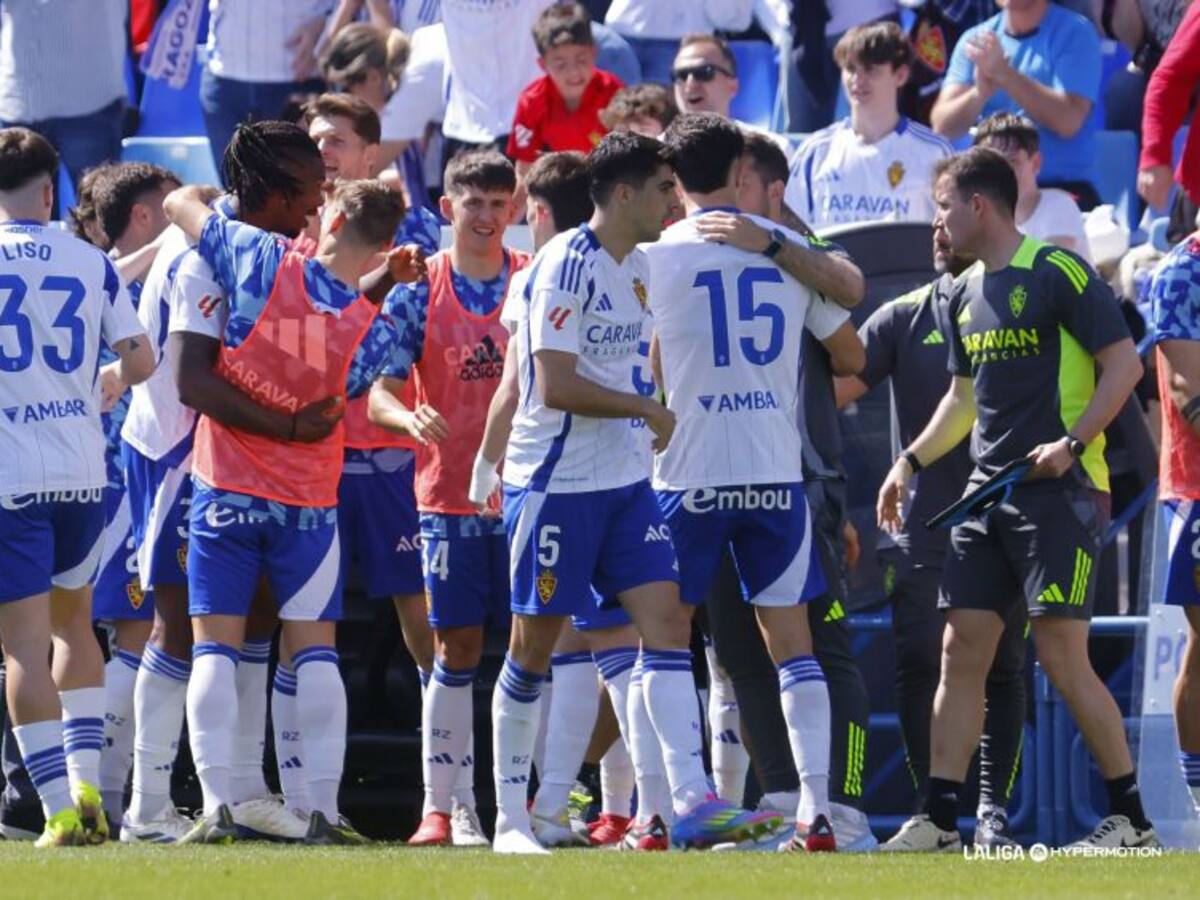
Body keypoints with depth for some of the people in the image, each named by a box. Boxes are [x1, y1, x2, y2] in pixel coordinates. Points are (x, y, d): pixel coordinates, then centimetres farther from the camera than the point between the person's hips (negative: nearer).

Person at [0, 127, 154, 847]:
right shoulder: (93, 263, 5)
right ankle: (87, 785, 13)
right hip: (84, 472, 4)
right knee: (73, 623, 22)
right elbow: (140, 362, 4)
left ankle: (63, 811, -9)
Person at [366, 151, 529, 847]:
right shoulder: (418, 293, 1)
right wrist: (410, 418, -23)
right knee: (456, 651, 0)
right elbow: (380, 395, -2)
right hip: (451, 495, -1)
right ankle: (443, 805, 4)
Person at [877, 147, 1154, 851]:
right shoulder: (965, 295, 16)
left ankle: (1133, 819, -4)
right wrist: (912, 461, 19)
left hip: (1059, 490, -8)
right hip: (989, 494, 8)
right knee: (961, 652, 2)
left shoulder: (1057, 273, -9)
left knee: (1063, 654, -11)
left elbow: (1125, 364, -11)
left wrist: (1074, 441, -20)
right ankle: (941, 820, 3)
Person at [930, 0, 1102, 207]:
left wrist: (1004, 73, -20)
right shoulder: (975, 40, 10)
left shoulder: (1075, 33, -1)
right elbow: (942, 126, 0)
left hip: (1063, 188, -4)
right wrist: (980, 93, -21)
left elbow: (1068, 121, -15)